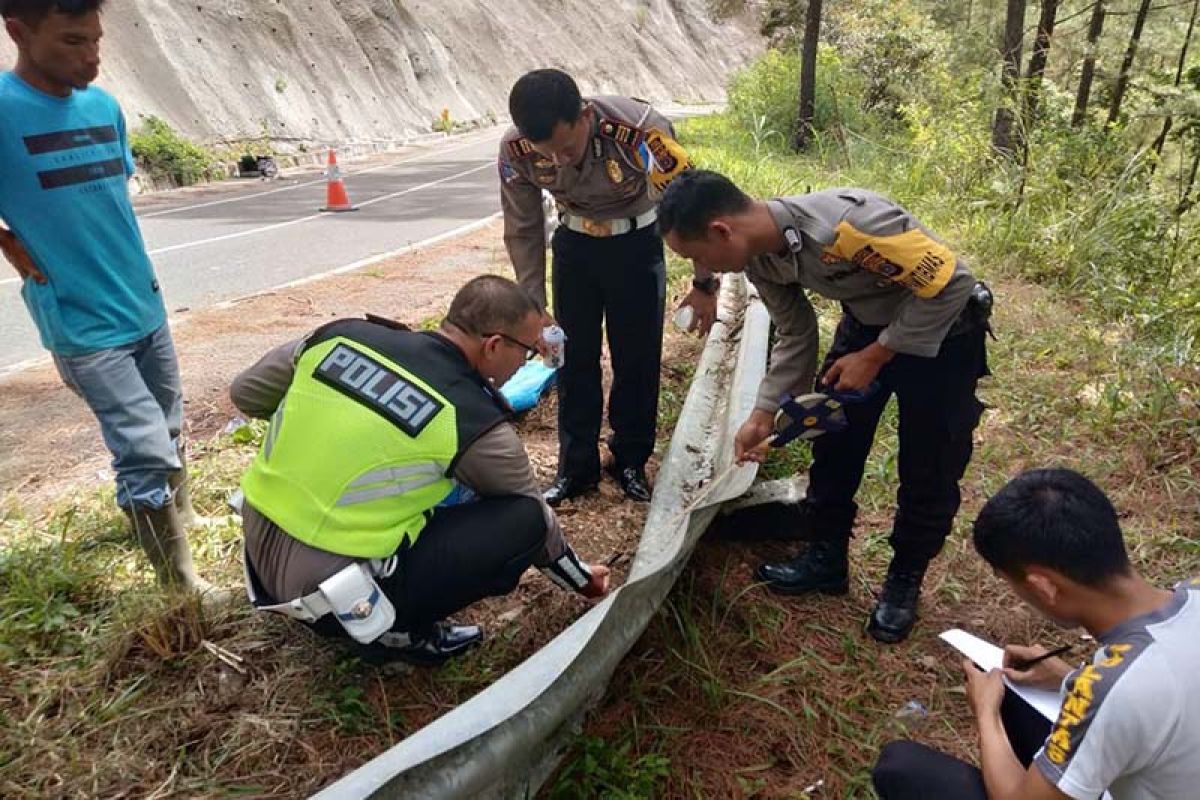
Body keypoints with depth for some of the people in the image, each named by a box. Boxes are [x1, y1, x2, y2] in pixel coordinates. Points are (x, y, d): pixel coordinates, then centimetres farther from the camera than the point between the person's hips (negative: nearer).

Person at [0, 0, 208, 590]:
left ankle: (178, 516, 44)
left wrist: (131, 268, 13)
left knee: (167, 431, 20)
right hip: (85, 324, -6)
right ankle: (182, 588, 5)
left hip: (145, 305, 6)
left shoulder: (104, 106, 3)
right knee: (147, 454, -8)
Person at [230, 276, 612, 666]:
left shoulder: (342, 334, -2)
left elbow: (245, 393, 11)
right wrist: (580, 578, 21)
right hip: (334, 597, -6)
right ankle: (393, 630, 3)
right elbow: (535, 518, 3)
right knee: (524, 520, -5)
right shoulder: (475, 424, -14)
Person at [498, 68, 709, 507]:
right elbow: (523, 229, -8)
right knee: (575, 358, 6)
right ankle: (577, 466, 21)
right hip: (574, 244, 2)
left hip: (637, 244, -2)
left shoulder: (639, 128, -34)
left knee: (636, 357, 4)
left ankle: (631, 461, 24)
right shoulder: (516, 148, -24)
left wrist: (705, 284, -14)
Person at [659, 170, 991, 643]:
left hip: (940, 329, -7)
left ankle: (905, 581, 22)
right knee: (834, 442, 10)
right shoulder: (761, 256, -12)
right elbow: (794, 337, 1)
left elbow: (948, 286, -29)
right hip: (867, 322, 7)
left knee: (928, 470, 2)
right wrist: (763, 414, -5)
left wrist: (874, 357, -22)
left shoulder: (842, 225, -38)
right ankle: (825, 559, 27)